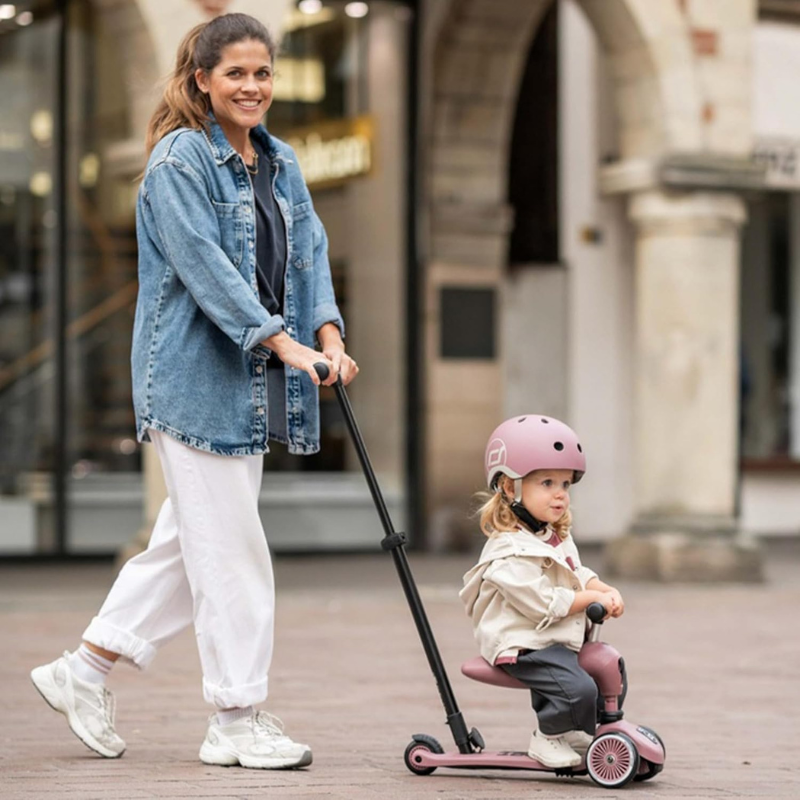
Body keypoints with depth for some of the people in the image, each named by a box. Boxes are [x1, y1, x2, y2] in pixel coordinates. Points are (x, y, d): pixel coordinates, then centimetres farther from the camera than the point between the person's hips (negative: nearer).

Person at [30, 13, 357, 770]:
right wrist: (280, 341, -26)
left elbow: (308, 252, 8)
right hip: (194, 379, -8)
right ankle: (235, 721, 5)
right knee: (230, 550, -5)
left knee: (191, 538, 13)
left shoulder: (281, 163, 14)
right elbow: (206, 265, -20)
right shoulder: (179, 162, -11)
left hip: (249, 386, 8)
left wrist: (328, 334, -9)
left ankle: (85, 669, 24)